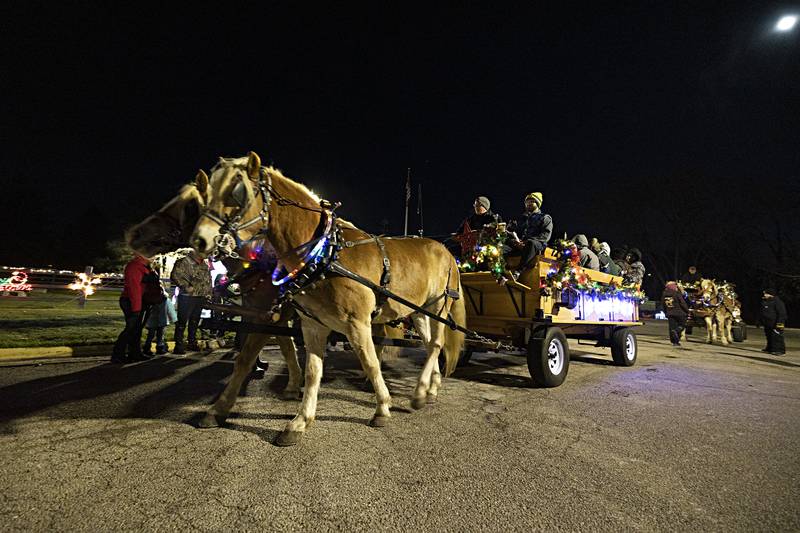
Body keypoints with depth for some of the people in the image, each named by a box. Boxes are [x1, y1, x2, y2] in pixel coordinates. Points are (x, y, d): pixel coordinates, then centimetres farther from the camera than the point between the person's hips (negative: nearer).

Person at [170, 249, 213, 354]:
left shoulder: (204, 265, 16)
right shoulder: (183, 262, -8)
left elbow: (209, 279, 25)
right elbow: (175, 276, -17)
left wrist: (208, 292, 16)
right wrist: (186, 286, -21)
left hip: (201, 297, 7)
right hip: (187, 297, -7)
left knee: (195, 322, 16)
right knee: (182, 321, -4)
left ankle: (192, 343, 27)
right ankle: (179, 345, 3)